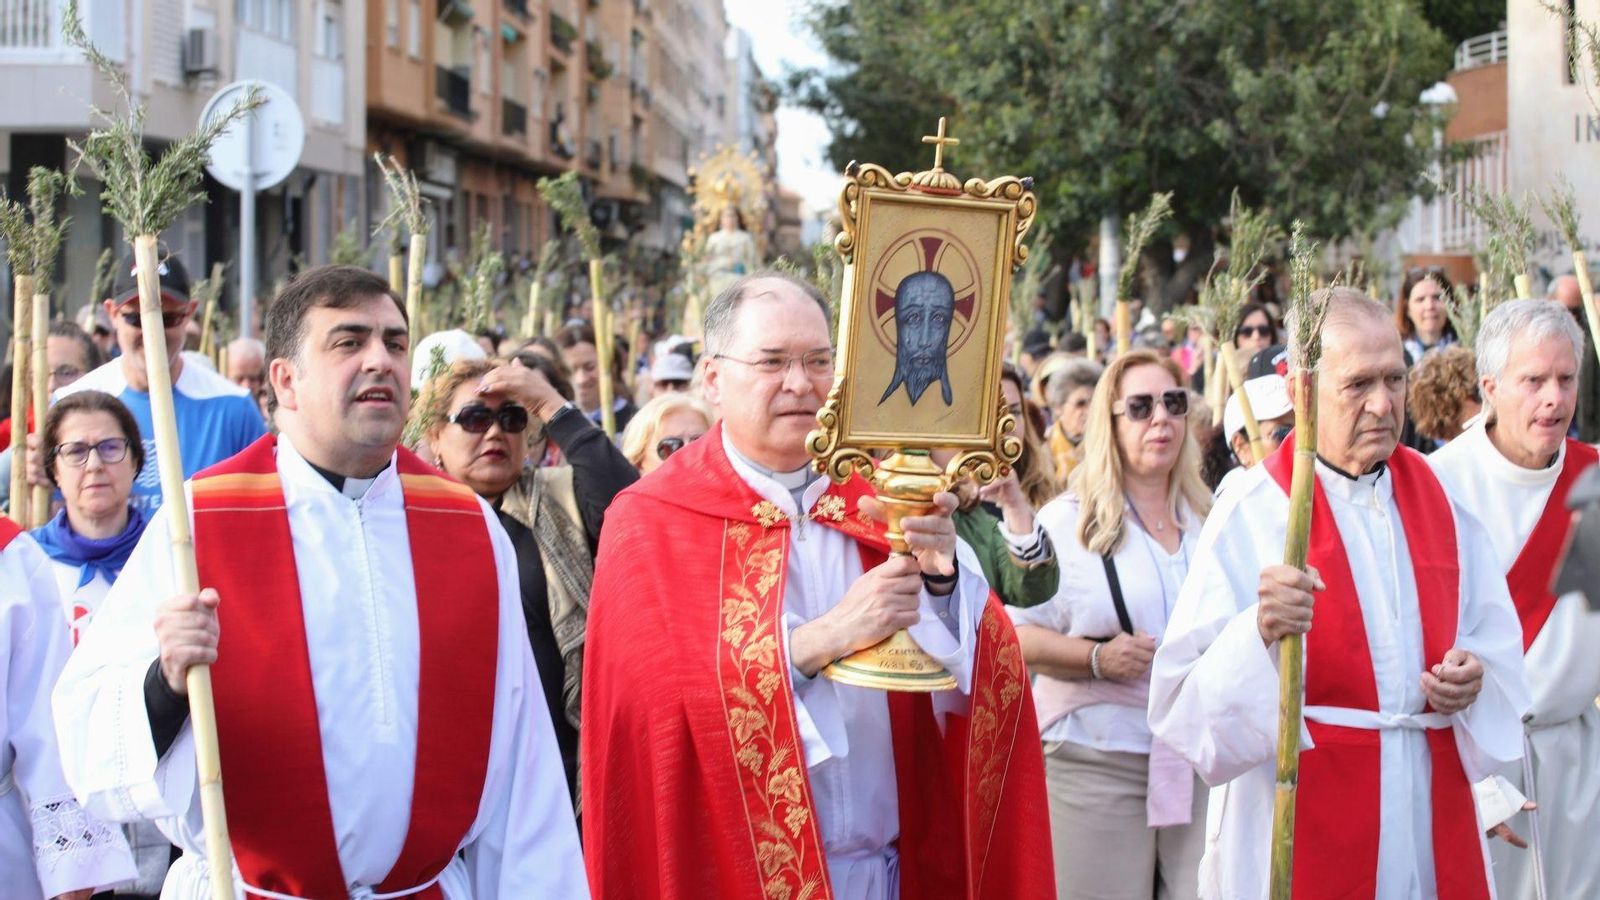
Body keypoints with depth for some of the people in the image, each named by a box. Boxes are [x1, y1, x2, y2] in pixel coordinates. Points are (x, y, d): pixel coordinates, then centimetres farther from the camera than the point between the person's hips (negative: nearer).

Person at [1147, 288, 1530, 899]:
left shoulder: (1441, 499, 6)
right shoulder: (1250, 515, -9)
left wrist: (1475, 675, -9)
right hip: (1302, 815, -4)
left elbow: (1498, 642, 12)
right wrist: (1258, 632, -34)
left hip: (1432, 807, 5)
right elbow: (1183, 698, -16)